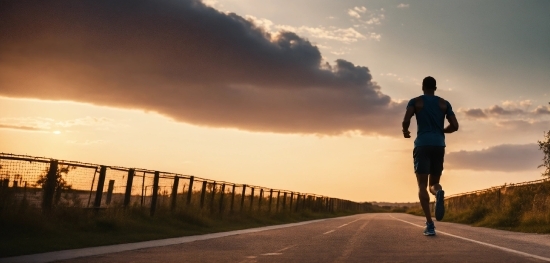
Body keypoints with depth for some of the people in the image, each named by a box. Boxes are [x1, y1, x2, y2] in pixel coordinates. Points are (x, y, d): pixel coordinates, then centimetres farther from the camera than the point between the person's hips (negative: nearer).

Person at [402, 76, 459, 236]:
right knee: (433, 183, 13)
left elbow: (406, 121, -8)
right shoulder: (444, 103, 15)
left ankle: (429, 223, -19)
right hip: (439, 145, 3)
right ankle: (438, 192, -27)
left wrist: (405, 131, 13)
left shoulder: (415, 101, 7)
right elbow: (454, 126, 8)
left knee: (422, 185, -3)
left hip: (422, 144, -2)